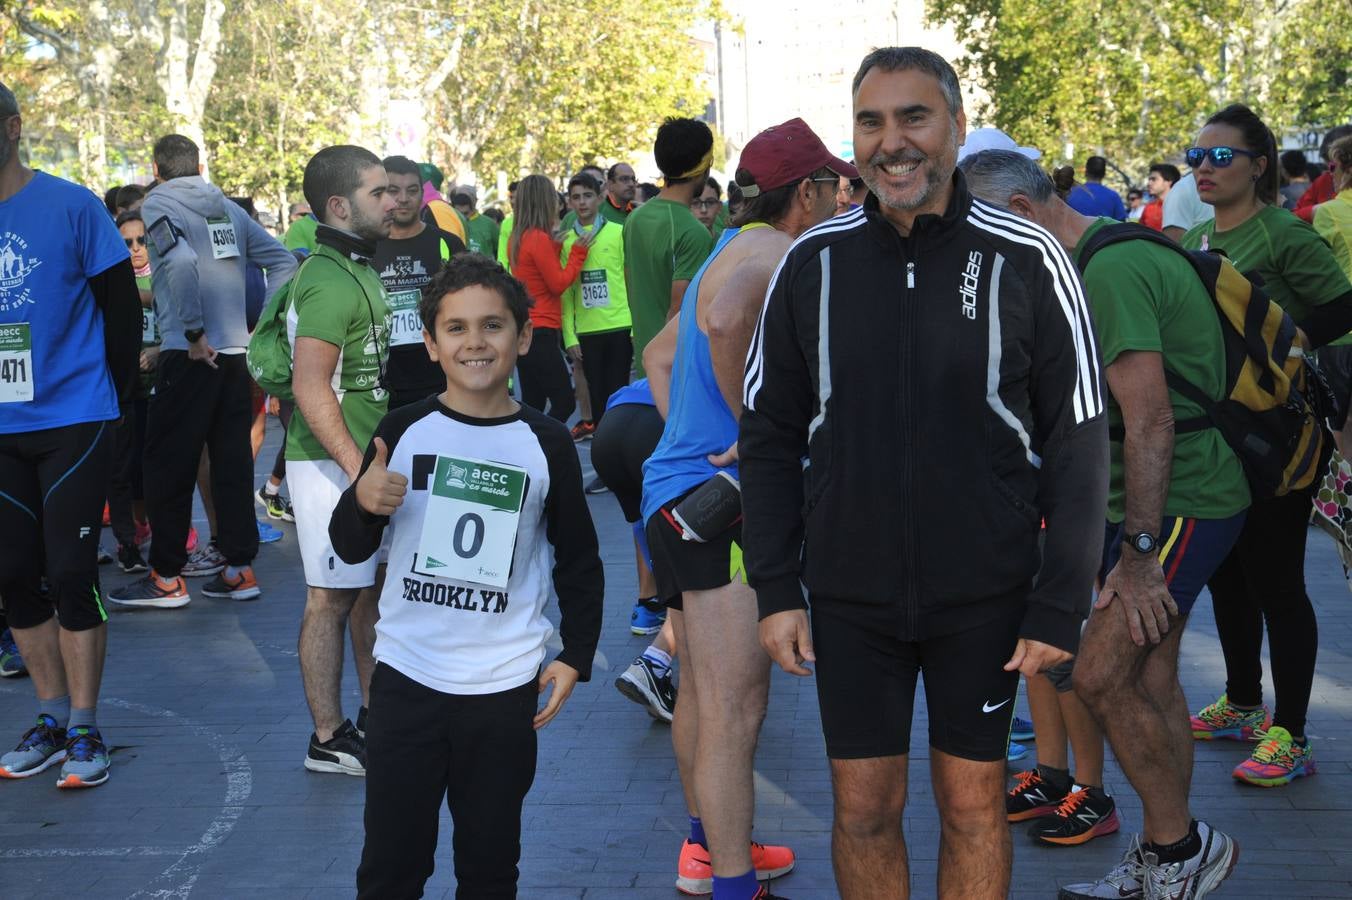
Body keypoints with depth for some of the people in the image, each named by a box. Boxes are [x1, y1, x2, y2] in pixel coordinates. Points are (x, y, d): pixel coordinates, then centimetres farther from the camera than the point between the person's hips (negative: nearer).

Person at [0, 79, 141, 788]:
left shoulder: (69, 206, -6)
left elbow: (121, 302, -1)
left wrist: (121, 392, 0)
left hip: (72, 418, -4)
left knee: (70, 576, -3)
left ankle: (84, 730, 9)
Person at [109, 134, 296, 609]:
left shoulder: (159, 203, -4)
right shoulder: (229, 209, 13)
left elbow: (181, 261, -23)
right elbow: (283, 261, 13)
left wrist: (194, 333, -16)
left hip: (190, 355, -6)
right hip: (237, 353, 6)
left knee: (169, 464, 2)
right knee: (232, 460, 10)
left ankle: (167, 577, 7)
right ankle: (239, 569, 13)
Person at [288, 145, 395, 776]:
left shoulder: (359, 268, 14)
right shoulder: (331, 282, -19)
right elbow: (310, 386, -24)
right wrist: (357, 466, -27)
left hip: (366, 456, 10)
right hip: (333, 463, -10)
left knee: (371, 587, 16)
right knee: (332, 597, -2)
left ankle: (374, 715, 28)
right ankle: (329, 740, 6)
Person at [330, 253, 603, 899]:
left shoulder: (545, 444, -1)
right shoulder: (404, 430, -1)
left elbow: (578, 560, 9)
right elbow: (350, 549, 6)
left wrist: (575, 657, 3)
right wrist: (362, 503, -15)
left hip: (505, 687, 0)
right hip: (405, 676, 0)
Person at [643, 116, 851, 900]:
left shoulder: (737, 250, 19)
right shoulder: (773, 253, -13)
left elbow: (660, 354, 28)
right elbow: (725, 319, -37)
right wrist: (756, 426, -24)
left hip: (682, 489, 11)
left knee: (707, 695, 22)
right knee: (735, 709, -10)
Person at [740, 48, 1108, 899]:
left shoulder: (1026, 261, -9)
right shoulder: (814, 262, -2)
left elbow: (1078, 440, -6)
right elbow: (771, 434, 4)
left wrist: (1062, 603, -9)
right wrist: (775, 589, -1)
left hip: (984, 593, -1)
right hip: (849, 593, 2)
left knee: (973, 803, 12)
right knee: (864, 806, 11)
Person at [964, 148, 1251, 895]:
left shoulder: (1111, 271, -20)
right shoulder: (1108, 258, 12)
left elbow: (1150, 419, -25)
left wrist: (1138, 551, -23)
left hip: (1182, 502, -10)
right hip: (1155, 503, 10)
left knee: (1100, 675, -11)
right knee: (1148, 680, 12)